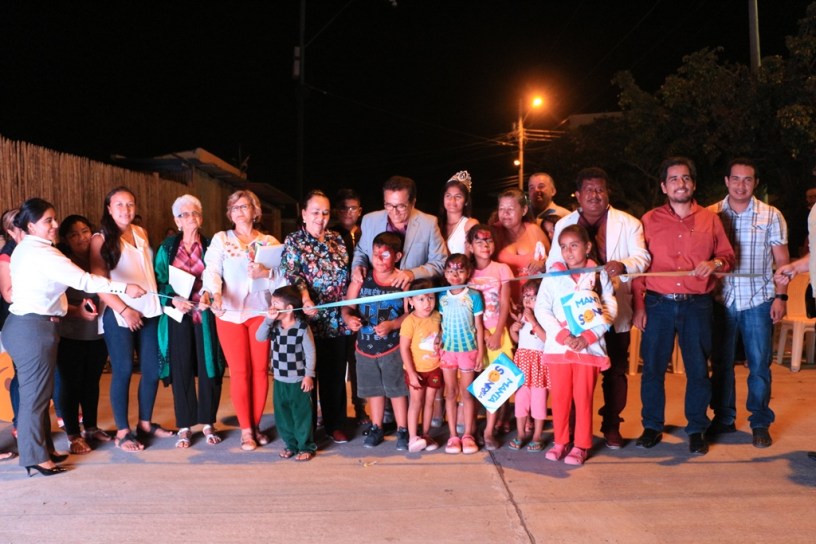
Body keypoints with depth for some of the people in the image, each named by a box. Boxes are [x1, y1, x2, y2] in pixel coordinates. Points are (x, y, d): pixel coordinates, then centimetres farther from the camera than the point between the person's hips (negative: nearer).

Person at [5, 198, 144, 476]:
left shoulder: (25, 249, 15)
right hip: (33, 329, -10)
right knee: (35, 394, -1)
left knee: (38, 392, 14)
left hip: (25, 325, 10)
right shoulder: (42, 252, -17)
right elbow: (83, 280, -23)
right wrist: (125, 288, -21)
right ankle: (35, 457, 9)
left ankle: (43, 449, 23)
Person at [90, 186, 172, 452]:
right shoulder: (101, 239, -4)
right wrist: (124, 310, -15)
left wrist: (161, 299, 8)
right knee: (123, 371, -1)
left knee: (152, 369, 7)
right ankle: (122, 431, 10)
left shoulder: (141, 233, 11)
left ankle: (145, 423, 22)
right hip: (119, 314, -5)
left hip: (148, 310, 5)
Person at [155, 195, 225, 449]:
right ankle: (184, 426, 13)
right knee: (181, 369, 3)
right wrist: (174, 299, -12)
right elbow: (158, 281, 4)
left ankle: (208, 423, 15)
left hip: (205, 315, 0)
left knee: (208, 367, 2)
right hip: (178, 316, 0)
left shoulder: (210, 246, 5)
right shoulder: (167, 247, 6)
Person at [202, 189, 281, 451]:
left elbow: (284, 277, 2)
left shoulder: (270, 242, 10)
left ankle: (256, 424, 18)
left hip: (261, 312, 1)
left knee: (260, 370, 3)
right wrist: (213, 293, -27)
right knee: (239, 372, 1)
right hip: (230, 313, -1)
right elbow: (212, 270, -8)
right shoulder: (220, 239, 7)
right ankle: (246, 429, 10)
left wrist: (266, 273, -17)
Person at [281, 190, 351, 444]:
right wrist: (305, 298, -32)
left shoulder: (337, 239, 11)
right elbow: (292, 274, -14)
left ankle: (335, 425, 21)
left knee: (336, 373, 9)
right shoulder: (293, 241, -1)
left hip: (337, 320, 4)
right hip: (310, 318, -4)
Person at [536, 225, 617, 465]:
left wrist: (588, 337, -13)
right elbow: (542, 309, -2)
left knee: (583, 397, 2)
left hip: (589, 347, -1)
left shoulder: (599, 276, 3)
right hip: (558, 346, 1)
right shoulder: (553, 276, 4)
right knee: (559, 396, 6)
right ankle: (560, 442, 20)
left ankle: (582, 445, 14)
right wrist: (563, 335, -15)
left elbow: (610, 309, -2)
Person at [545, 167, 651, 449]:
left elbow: (642, 258, -4)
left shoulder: (628, 223, 5)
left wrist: (623, 265, -25)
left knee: (615, 371, 6)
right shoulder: (564, 224, 12)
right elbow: (554, 262, 8)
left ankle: (611, 426, 19)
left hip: (614, 311, -1)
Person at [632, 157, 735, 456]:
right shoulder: (649, 220, 5)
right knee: (652, 367, 4)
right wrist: (638, 305, -2)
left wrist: (715, 263, -12)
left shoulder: (710, 219, 8)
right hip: (658, 305, 0)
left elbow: (728, 255, 12)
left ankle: (696, 430, 19)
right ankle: (652, 426, 19)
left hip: (697, 306, 1)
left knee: (698, 370, 4)